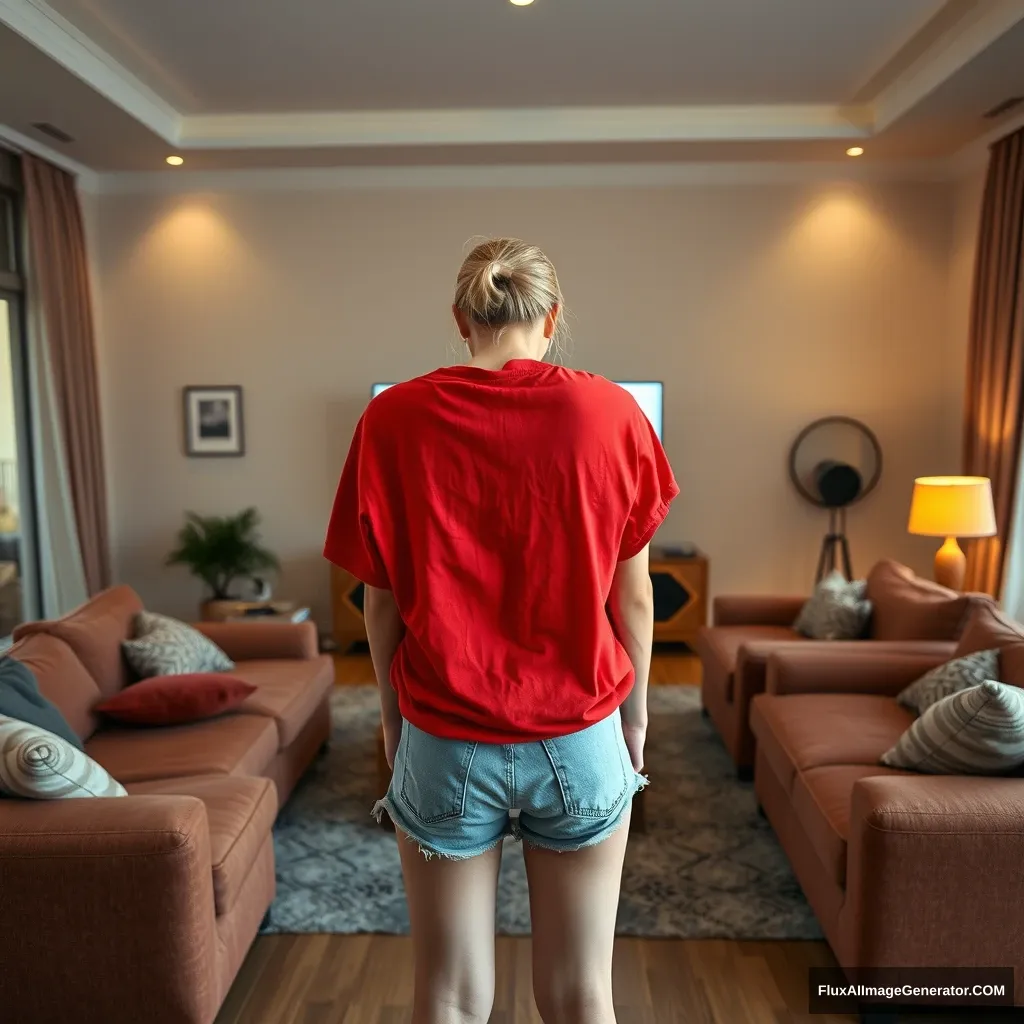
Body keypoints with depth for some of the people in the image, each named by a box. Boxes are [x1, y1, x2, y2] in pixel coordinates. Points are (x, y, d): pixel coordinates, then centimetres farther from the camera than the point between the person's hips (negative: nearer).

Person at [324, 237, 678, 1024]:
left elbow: (383, 600, -2)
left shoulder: (392, 420, -7)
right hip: (580, 738, 0)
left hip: (445, 742, 1)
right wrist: (636, 713, 13)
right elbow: (632, 592, -1)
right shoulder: (612, 413, -7)